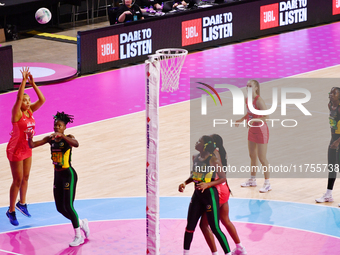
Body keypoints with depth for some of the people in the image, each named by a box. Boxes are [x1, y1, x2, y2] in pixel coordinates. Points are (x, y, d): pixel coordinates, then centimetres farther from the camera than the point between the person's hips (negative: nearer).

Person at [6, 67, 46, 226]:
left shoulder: (30, 111, -1)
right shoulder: (17, 113, -18)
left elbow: (42, 100, -10)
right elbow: (19, 97, -34)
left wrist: (32, 83, -16)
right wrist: (24, 81, -33)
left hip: (27, 149, 7)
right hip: (15, 150, -7)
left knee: (25, 178, 19)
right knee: (17, 180, 0)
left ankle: (22, 203, 40)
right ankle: (11, 211, 12)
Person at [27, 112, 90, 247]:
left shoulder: (68, 138, -11)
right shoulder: (50, 139, 4)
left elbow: (76, 144, -36)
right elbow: (32, 145, -2)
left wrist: (61, 136, -47)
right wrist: (30, 138, -24)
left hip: (68, 174, -7)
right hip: (57, 175, 7)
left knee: (68, 207, -10)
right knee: (60, 208, 10)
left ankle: (78, 237, 3)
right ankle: (81, 223, 34)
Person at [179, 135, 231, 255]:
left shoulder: (213, 159, -16)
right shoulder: (195, 158, 5)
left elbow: (223, 178, -13)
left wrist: (207, 185, -24)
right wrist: (185, 183, 5)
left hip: (210, 194, -7)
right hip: (197, 194, 7)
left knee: (215, 228, -4)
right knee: (190, 226, 9)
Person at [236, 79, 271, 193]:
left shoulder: (259, 100, -22)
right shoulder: (247, 100, 2)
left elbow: (266, 116, -26)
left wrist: (254, 120, -37)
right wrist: (241, 119, 9)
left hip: (261, 131, -8)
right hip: (252, 131, 8)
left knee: (262, 158, -5)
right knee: (252, 156, 17)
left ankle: (267, 183, 3)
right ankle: (252, 180, 30)